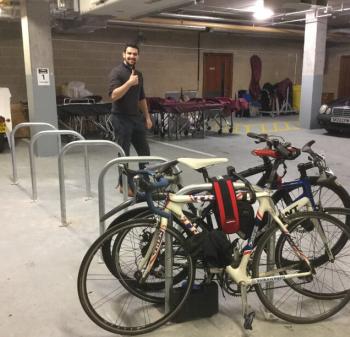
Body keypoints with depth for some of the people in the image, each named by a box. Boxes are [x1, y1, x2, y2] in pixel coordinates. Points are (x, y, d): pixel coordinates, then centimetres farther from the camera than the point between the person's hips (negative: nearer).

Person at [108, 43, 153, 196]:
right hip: (121, 118, -7)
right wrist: (129, 83, -30)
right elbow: (113, 95, -24)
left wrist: (147, 117, 16)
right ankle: (125, 185, 12)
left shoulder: (139, 74, 13)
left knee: (144, 152, 10)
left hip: (136, 117, 7)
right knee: (124, 154, 1)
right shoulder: (117, 72, -11)